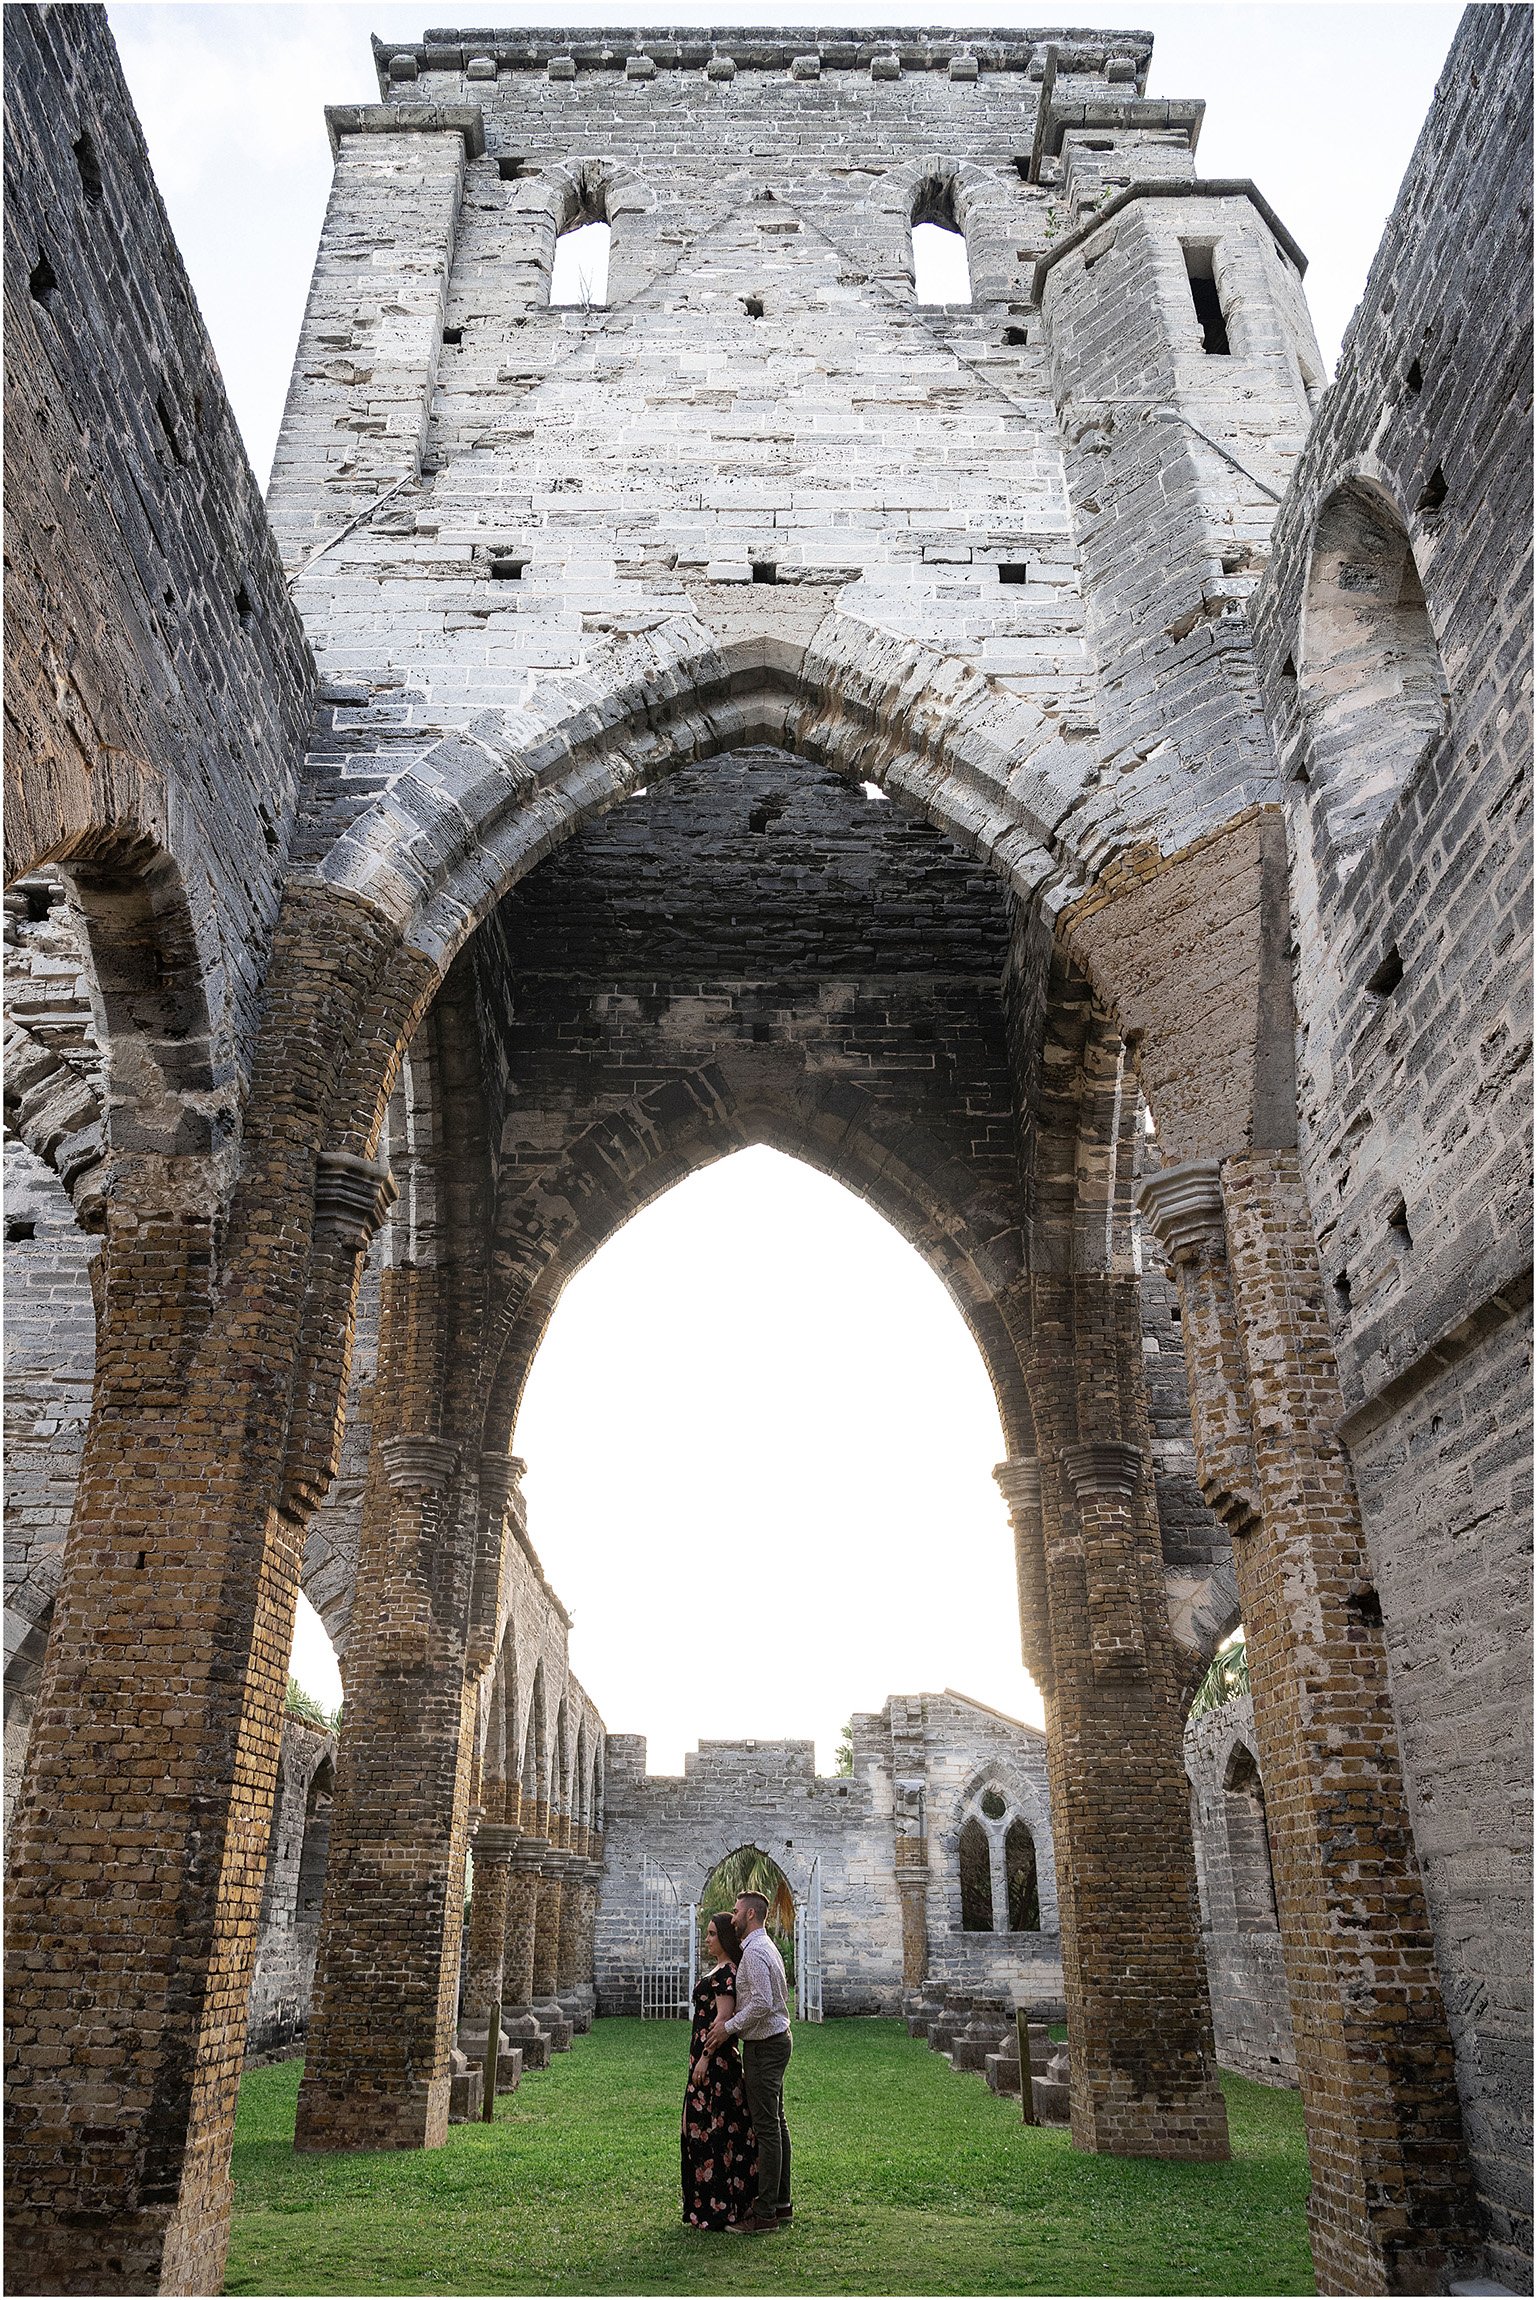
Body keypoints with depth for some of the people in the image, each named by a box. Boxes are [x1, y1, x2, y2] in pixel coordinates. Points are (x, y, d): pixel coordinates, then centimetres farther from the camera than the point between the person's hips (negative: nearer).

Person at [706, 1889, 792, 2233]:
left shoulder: (754, 1952, -18)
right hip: (775, 2040, 11)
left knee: (767, 2128, -6)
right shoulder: (767, 1947, 14)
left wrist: (729, 2027, -17)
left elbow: (762, 2003, -27)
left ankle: (764, 2214, -1)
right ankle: (781, 2205, 21)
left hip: (764, 2046, -11)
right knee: (776, 2124, 14)